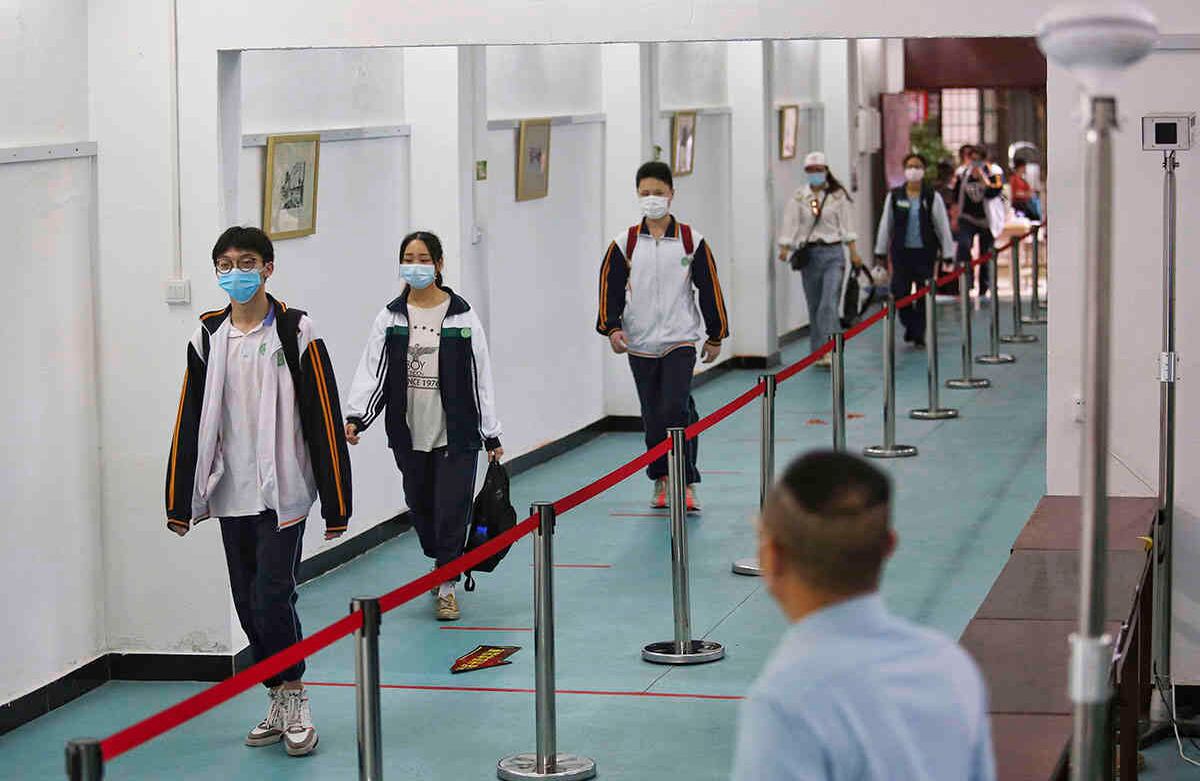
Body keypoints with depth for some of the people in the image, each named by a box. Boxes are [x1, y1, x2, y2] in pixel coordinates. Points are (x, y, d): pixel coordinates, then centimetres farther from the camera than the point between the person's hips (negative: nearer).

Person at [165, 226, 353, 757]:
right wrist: (179, 503, 7)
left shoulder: (296, 333, -5)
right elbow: (189, 424, 10)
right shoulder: (207, 339, 7)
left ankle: (295, 698, 7)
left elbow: (324, 420, -6)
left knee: (273, 597, -11)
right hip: (231, 495, 5)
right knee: (248, 605, 9)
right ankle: (279, 703, 21)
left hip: (283, 491, -5)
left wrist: (336, 505, -8)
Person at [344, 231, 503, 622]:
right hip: (409, 435, 2)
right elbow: (372, 371, -1)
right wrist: (356, 417, -16)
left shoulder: (462, 315, -1)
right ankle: (443, 566, 34)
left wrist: (491, 435, 2)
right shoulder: (390, 318, 3)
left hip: (456, 433, -2)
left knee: (452, 509, -6)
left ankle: (447, 586, 4)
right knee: (421, 509, 11)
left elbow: (480, 376, 1)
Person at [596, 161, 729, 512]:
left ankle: (687, 484, -8)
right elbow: (610, 287, 4)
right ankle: (661, 481, 22)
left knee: (675, 410, -15)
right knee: (653, 416, 7)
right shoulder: (624, 244, 2)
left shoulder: (691, 241, 1)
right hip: (640, 344, 2)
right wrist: (612, 328, -10)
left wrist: (716, 336, 8)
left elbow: (710, 289, 6)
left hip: (680, 340, -2)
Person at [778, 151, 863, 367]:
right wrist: (785, 248, -15)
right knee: (814, 305, 7)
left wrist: (853, 252, -3)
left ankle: (826, 350, -18)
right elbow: (790, 223, -2)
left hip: (833, 253, -2)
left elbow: (847, 225, 3)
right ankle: (817, 351, 16)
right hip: (809, 253, 2)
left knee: (830, 304, -13)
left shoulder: (838, 195, 3)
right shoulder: (798, 197, 5)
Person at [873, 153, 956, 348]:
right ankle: (910, 325, 22)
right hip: (901, 252, 1)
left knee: (923, 295, 2)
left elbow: (943, 227, 1)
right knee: (900, 293, -2)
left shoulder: (932, 197, 0)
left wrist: (948, 254, -2)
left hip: (925, 252, -1)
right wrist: (881, 252, 9)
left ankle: (919, 334, 15)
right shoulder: (894, 196, 3)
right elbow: (885, 225, 9)